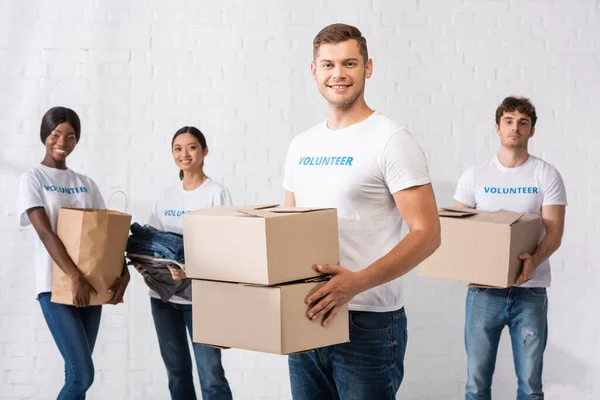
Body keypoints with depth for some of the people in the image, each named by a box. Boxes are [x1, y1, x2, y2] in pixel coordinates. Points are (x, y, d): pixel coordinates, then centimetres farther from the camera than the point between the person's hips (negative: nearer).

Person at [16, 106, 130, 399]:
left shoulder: (86, 184, 14)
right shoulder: (31, 180, -1)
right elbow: (45, 232, -13)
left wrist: (123, 271, -9)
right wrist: (74, 276, -25)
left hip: (91, 284, 6)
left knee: (77, 372, 8)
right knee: (82, 374, -14)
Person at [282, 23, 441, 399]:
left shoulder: (391, 140, -10)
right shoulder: (301, 145, 12)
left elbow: (427, 234, -16)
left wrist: (358, 282, -28)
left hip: (368, 325, -6)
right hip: (306, 319, 7)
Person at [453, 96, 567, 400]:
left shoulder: (546, 175, 3)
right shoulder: (474, 176, 7)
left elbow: (554, 232, -4)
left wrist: (534, 261, -25)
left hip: (530, 290, -1)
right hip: (483, 288, 1)